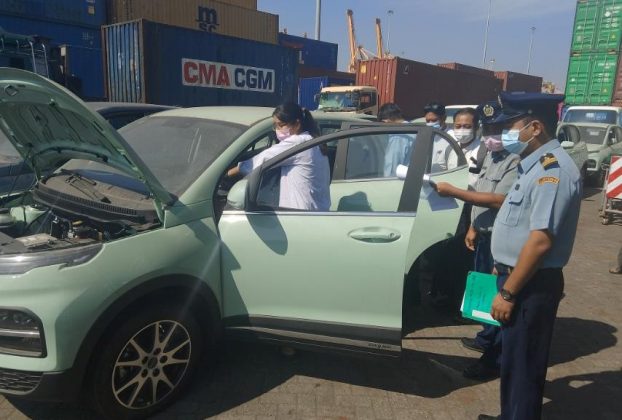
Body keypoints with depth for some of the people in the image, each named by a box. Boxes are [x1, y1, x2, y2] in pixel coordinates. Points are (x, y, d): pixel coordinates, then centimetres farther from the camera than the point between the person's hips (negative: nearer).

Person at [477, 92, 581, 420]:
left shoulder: (552, 169, -22)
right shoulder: (537, 165, 10)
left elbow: (541, 240, -27)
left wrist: (508, 292, -22)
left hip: (530, 285, -10)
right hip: (518, 278, 10)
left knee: (522, 364, 6)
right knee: (513, 359, 23)